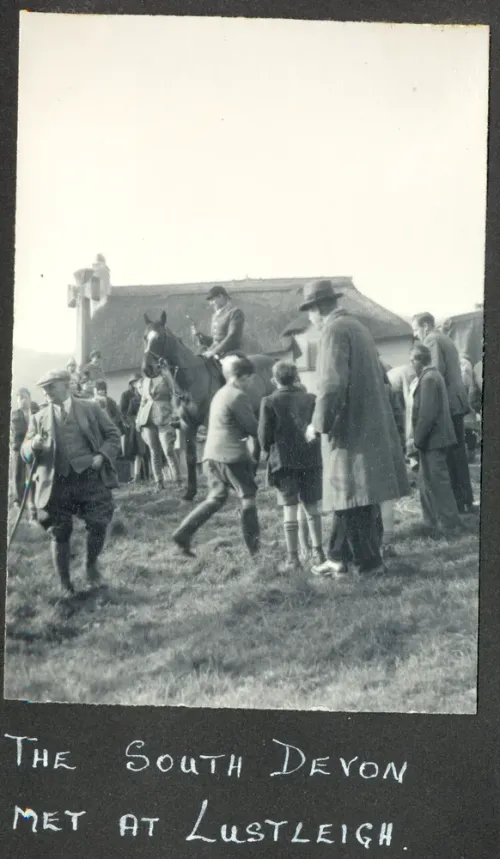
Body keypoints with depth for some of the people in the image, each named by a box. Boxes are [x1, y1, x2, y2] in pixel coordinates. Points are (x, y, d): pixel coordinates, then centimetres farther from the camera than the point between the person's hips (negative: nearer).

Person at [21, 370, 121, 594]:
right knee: (59, 534, 5)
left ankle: (91, 563, 19)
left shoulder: (91, 409, 9)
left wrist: (102, 456, -9)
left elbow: (113, 435, 8)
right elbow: (25, 452, 8)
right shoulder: (39, 418, 12)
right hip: (56, 483, 1)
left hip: (90, 477, -1)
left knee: (98, 524, -10)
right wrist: (33, 445, -16)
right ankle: (65, 585, 19)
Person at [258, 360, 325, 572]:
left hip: (284, 461, -2)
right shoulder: (311, 399, 1)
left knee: (290, 510, 2)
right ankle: (318, 552, 12)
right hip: (311, 459, 2)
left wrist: (269, 448, 14)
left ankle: (293, 558, 2)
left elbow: (264, 437, -5)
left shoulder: (269, 402, -6)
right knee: (311, 507, 13)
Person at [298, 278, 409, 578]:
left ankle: (369, 561, 6)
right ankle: (339, 557, 20)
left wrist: (318, 423, -13)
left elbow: (332, 384, -23)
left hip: (350, 430, -9)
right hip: (369, 426, 9)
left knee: (352, 500, -1)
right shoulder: (356, 326, 15)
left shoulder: (334, 330, -13)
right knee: (349, 497, 14)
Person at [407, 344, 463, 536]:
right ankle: (432, 523, 23)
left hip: (432, 439, -10)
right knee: (427, 481, 16)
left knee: (438, 482, -3)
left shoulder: (429, 379, -17)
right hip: (435, 438, 10)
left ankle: (450, 525, 3)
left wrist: (417, 439, -16)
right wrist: (419, 438, 16)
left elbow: (427, 414, -22)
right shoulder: (432, 375, 13)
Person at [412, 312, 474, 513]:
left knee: (449, 454, -6)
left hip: (446, 402, -9)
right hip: (457, 400, 10)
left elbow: (437, 371, -19)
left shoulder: (431, 340, -8)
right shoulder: (446, 339, 20)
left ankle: (458, 501, -4)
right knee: (458, 451, 12)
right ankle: (466, 499, 17)